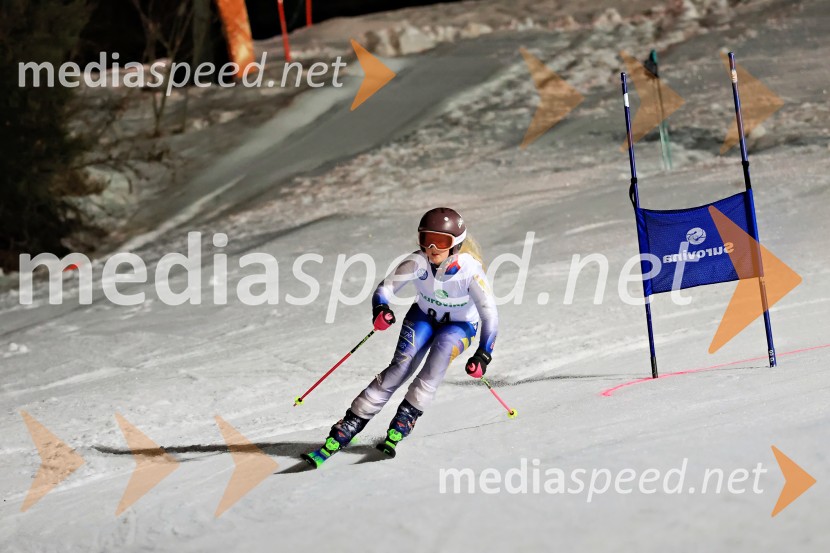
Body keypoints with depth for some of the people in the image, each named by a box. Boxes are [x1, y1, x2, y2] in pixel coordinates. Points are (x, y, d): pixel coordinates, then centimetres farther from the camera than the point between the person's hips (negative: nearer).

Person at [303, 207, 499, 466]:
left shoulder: (469, 269, -30)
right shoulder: (417, 261, -25)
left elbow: (489, 313, -27)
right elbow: (385, 288, -21)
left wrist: (483, 355, -38)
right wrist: (380, 309, -44)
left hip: (460, 325, -1)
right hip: (423, 316, 1)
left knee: (442, 347, -34)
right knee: (400, 367, -20)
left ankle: (402, 423, -31)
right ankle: (344, 431, -22)